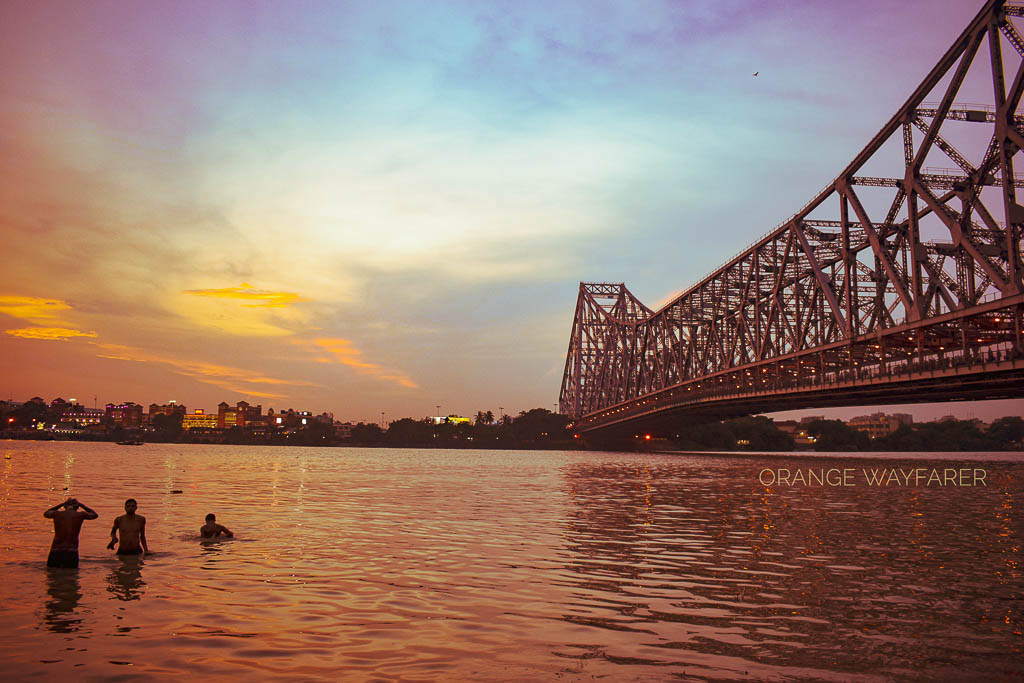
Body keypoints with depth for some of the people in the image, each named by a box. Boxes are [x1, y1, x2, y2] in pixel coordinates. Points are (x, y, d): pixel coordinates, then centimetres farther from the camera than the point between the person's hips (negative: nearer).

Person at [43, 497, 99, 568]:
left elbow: (45, 514, 31)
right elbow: (95, 515, 24)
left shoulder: (56, 513, 5)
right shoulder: (80, 514, 2)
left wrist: (62, 504, 30)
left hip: (56, 552, 2)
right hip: (71, 554, -2)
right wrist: (81, 504, 28)